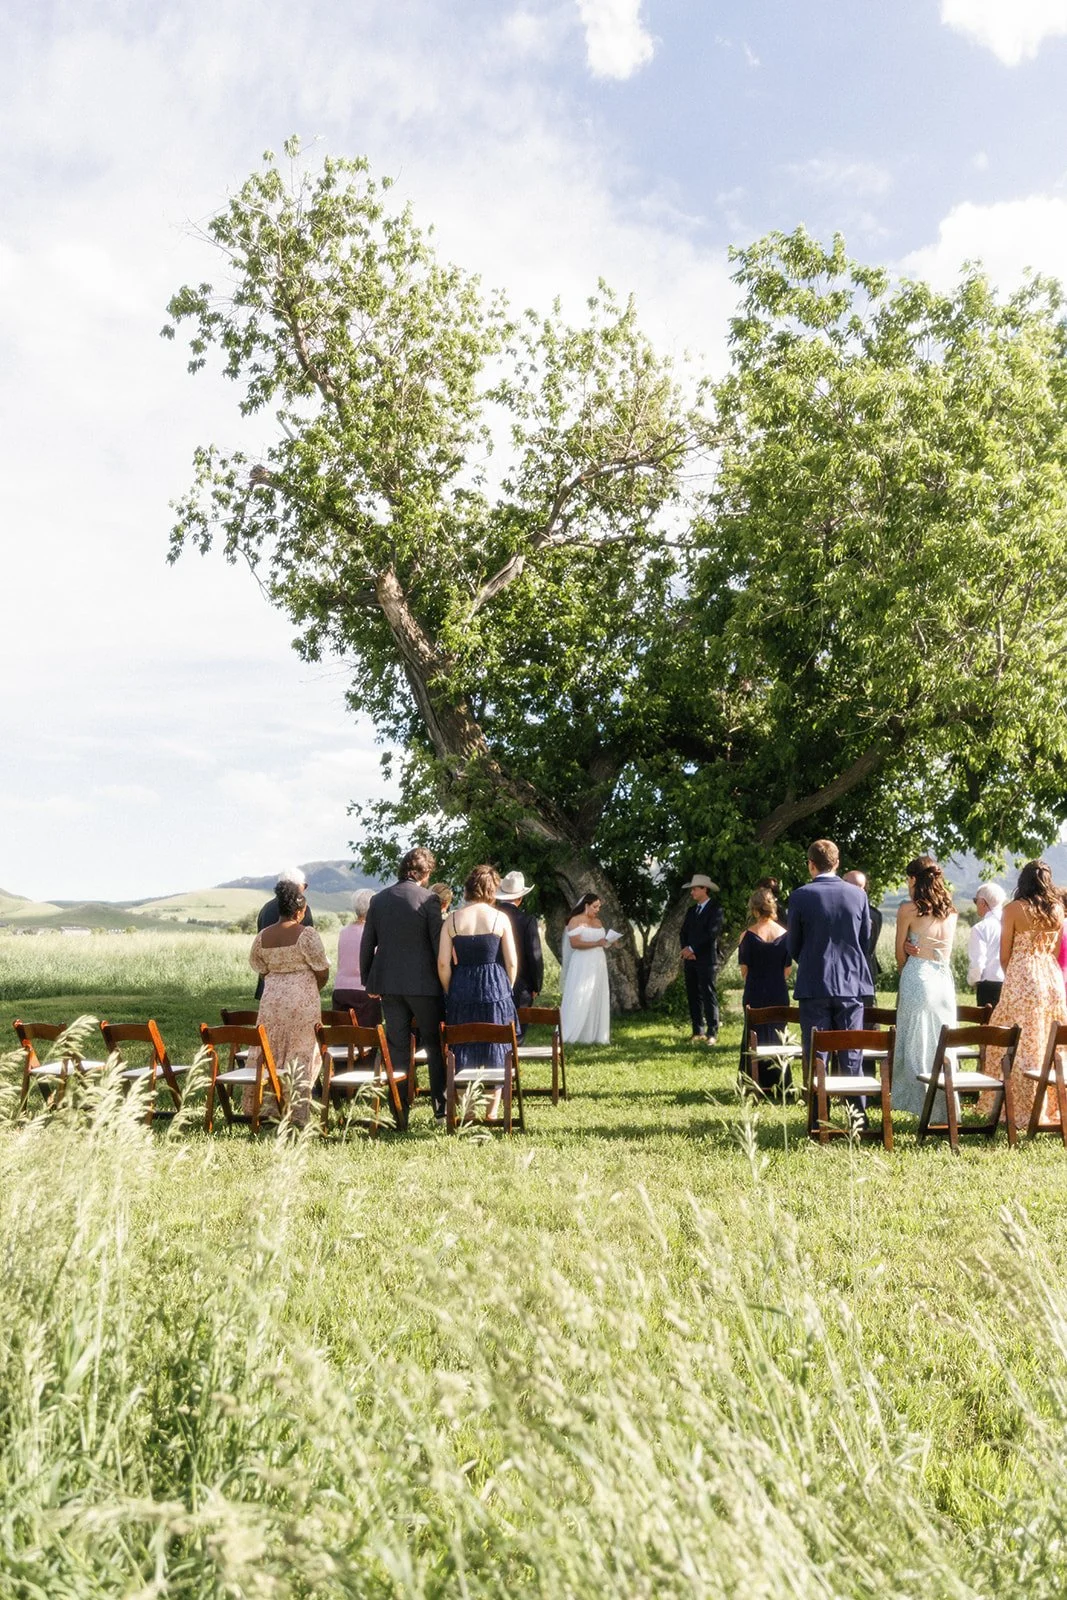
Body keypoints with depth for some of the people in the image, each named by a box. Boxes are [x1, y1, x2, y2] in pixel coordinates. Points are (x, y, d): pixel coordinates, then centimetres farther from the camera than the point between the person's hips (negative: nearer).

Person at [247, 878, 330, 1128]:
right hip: (303, 1002, -4)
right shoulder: (306, 934, -13)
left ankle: (264, 1108, 17)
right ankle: (296, 1114, 6)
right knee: (300, 1055, 3)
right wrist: (313, 990, 10)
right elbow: (322, 971, -10)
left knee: (269, 1053, 13)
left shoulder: (262, 936, 2)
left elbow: (259, 969, 11)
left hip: (272, 1001, 4)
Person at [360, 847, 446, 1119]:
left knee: (397, 1048, 9)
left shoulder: (379, 899, 6)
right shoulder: (428, 900, -8)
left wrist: (368, 982, 18)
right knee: (434, 1046, 7)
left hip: (388, 984, 4)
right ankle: (441, 1105, 8)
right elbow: (438, 944, -8)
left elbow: (367, 944, 10)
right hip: (423, 984, -4)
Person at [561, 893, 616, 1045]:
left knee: (597, 999, 5)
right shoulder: (575, 921, -6)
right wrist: (597, 943, -21)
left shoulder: (598, 922, 14)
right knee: (579, 999, -7)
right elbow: (575, 943, -17)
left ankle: (594, 1035, 9)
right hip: (582, 966, -7)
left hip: (598, 965, 7)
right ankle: (568, 1035, -3)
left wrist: (608, 943, -1)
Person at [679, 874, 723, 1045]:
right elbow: (683, 933, 15)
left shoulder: (715, 909, -3)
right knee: (693, 997, 5)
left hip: (706, 959, -7)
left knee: (708, 995, -8)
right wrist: (686, 950, -3)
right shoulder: (691, 911, 19)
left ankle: (712, 1033, -7)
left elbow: (712, 933, -13)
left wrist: (692, 948, -13)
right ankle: (698, 1032, 9)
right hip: (690, 959, 7)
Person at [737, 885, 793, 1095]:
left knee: (755, 1036, 8)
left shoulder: (748, 935, -9)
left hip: (754, 993, -2)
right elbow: (788, 970, 2)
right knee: (778, 1036, 13)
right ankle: (779, 1084, 14)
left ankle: (757, 1084, 7)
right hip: (779, 994, 2)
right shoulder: (785, 935, -3)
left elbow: (744, 970, -3)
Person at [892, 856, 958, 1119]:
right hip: (944, 979, 5)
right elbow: (945, 952, 13)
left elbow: (900, 953, 3)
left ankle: (922, 1103, 0)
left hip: (917, 978, -5)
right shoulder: (950, 911, 9)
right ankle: (945, 1106, 12)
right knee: (943, 1044, 9)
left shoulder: (908, 909, -6)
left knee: (917, 1044, 2)